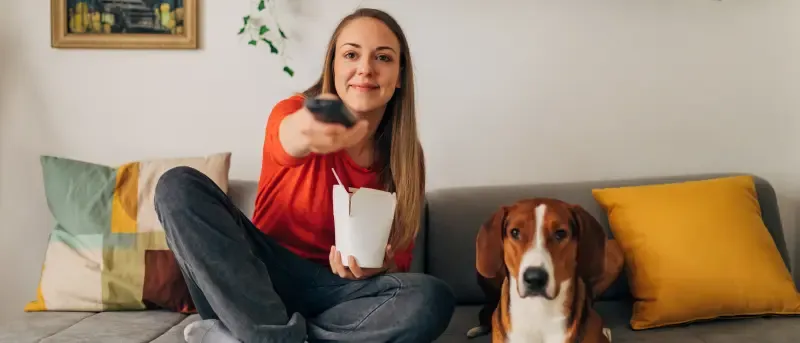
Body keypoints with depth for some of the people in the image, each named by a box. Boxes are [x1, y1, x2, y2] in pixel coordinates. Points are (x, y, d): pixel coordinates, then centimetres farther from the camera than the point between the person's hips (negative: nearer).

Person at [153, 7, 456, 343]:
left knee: (433, 300, -29)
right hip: (260, 275, -1)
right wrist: (306, 131, -61)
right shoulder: (293, 111, -10)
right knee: (179, 185, -22)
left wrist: (379, 267, -20)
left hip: (335, 289, 2)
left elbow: (399, 257, 4)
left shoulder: (406, 156, -2)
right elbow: (287, 139, -37)